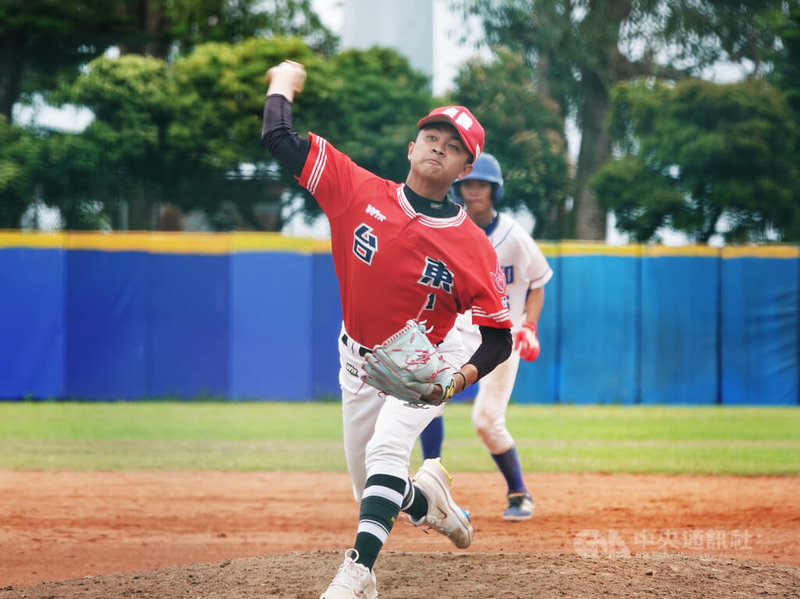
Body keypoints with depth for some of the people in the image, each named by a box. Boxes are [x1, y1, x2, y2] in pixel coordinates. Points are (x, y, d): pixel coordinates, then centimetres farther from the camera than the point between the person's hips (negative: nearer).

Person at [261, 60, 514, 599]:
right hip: (359, 365, 4)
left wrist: (459, 379, -32)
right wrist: (283, 82, -3)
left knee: (386, 452, -30)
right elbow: (280, 139, -15)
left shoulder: (472, 246, -19)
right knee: (373, 490, 12)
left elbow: (500, 337, -16)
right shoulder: (362, 192, -14)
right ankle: (427, 498, 45)